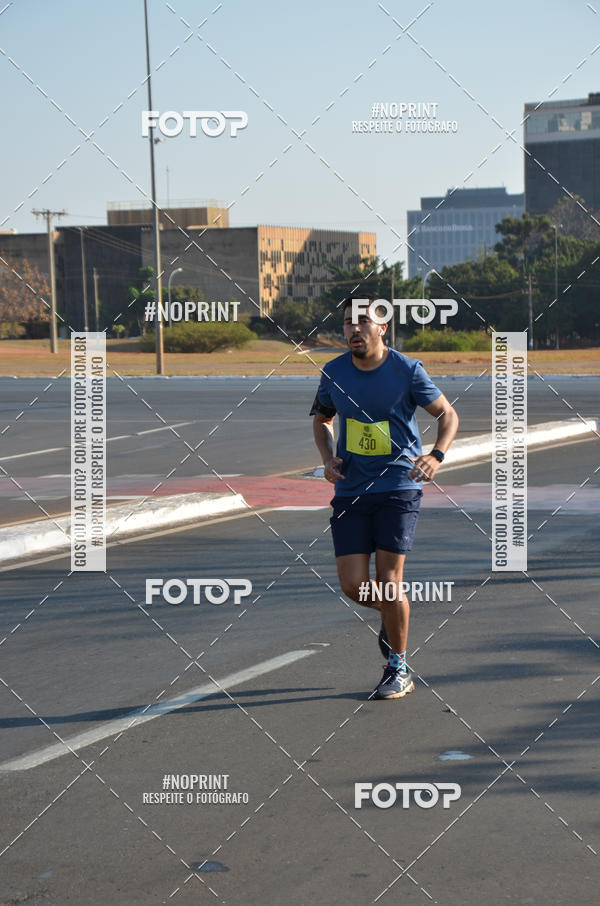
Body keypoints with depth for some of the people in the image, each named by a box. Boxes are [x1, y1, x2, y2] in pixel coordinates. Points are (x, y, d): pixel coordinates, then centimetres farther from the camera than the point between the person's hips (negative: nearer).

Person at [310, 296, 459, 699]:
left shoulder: (408, 370, -7)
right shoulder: (334, 373, 3)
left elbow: (448, 414, 2)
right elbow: (322, 418, 20)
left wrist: (436, 455, -16)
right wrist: (328, 458, 1)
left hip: (398, 487, -3)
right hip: (350, 490, 3)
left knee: (388, 580, -9)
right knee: (353, 585, -4)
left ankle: (399, 669, 9)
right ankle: (392, 614, 31)